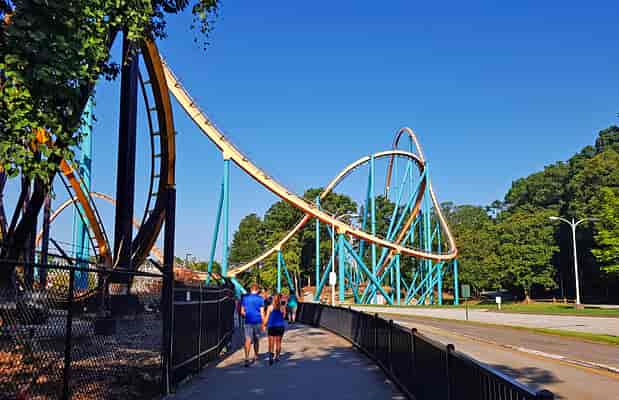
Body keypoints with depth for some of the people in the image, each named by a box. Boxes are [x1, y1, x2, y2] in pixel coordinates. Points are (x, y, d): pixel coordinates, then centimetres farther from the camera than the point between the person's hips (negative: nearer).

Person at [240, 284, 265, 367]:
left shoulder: (245, 298, 4)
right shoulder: (260, 299, -1)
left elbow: (242, 312, 5)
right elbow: (262, 312, -3)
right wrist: (263, 324, 2)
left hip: (248, 322, 0)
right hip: (257, 322, 0)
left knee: (248, 340, -8)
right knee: (256, 339, 17)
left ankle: (247, 358, -25)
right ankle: (255, 356, 33)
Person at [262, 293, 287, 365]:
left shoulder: (270, 307, -8)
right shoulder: (283, 307, -5)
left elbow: (267, 317, -6)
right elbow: (284, 317, 3)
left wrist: (264, 325, 5)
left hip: (271, 326, -1)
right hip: (280, 326, 2)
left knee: (271, 343, 0)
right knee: (278, 342, 15)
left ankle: (271, 356, -19)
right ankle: (277, 357, 23)